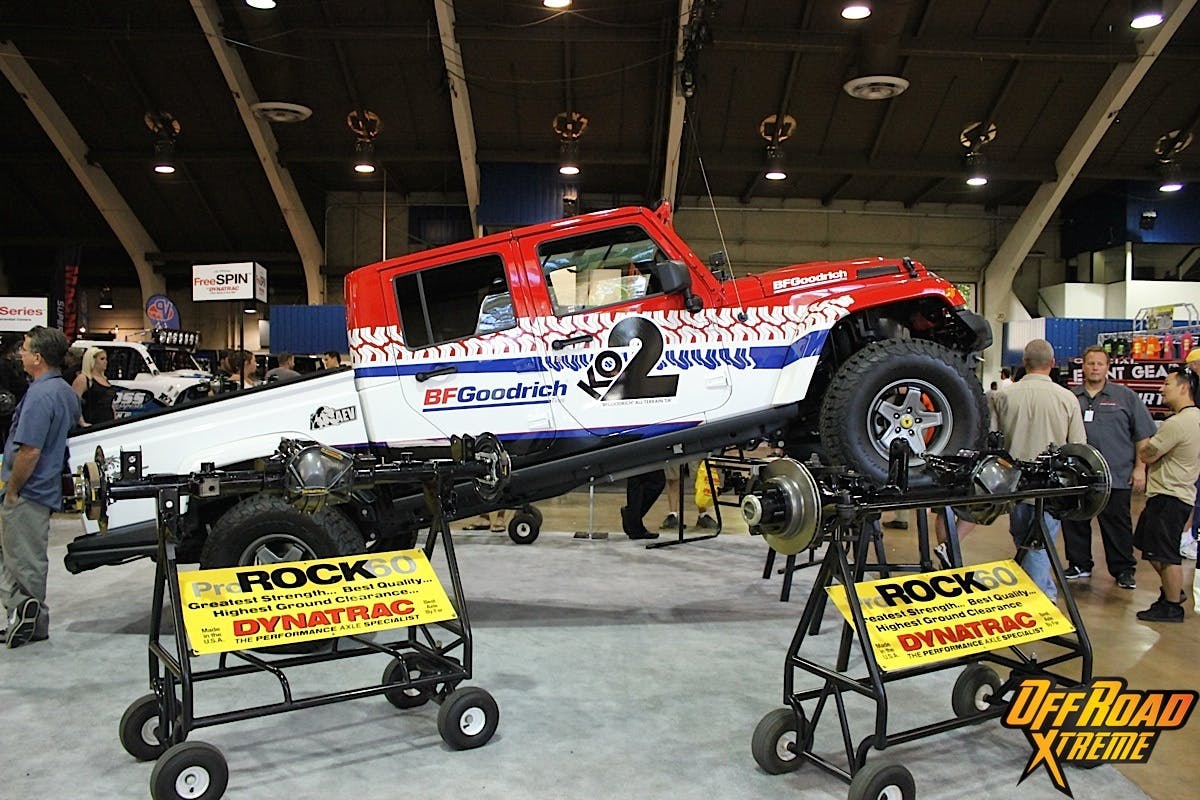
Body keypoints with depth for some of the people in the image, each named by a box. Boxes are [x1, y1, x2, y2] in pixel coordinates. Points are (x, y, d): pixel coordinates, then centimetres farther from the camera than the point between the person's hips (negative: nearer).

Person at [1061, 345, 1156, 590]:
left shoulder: (1126, 396, 4)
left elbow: (1143, 435, 4)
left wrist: (1140, 468, -2)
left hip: (1116, 475, -2)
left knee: (1117, 524, 4)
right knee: (1075, 522, 8)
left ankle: (1123, 570, 17)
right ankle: (1079, 565, 22)